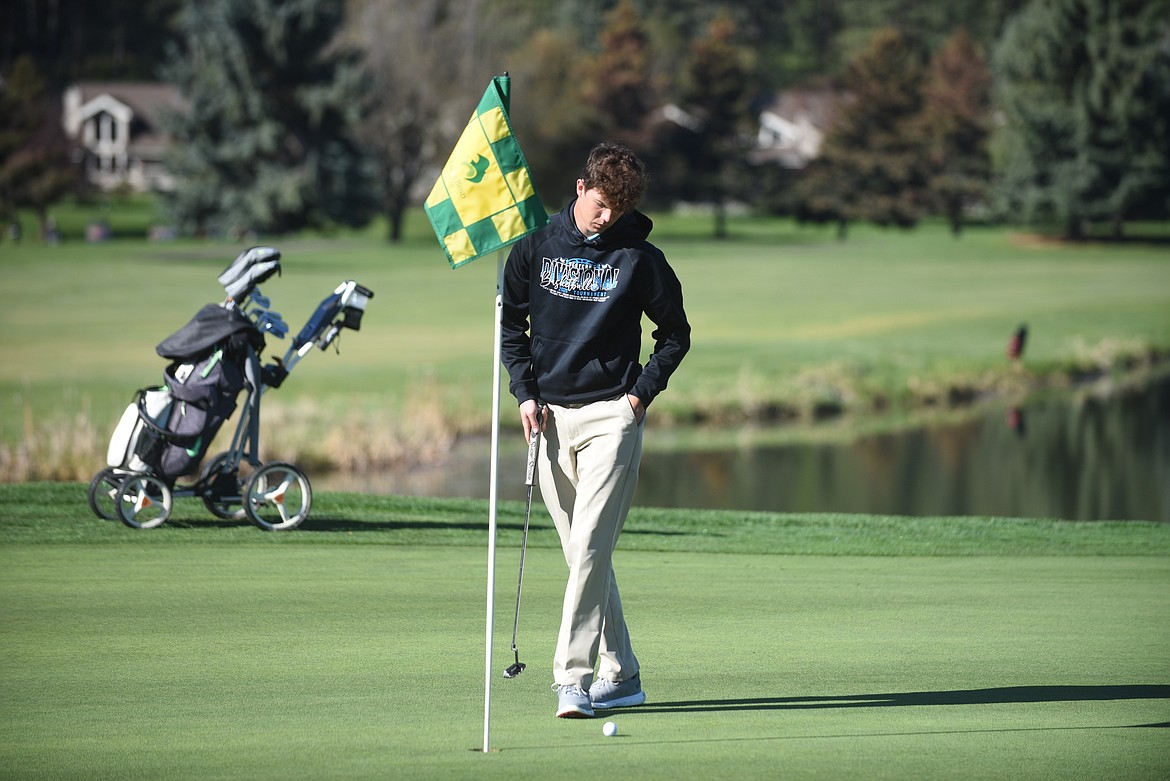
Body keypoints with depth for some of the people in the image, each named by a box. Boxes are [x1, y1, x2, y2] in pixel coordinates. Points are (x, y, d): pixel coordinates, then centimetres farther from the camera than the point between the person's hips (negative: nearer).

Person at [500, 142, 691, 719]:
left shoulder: (640, 259, -1)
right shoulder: (535, 248, 5)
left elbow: (675, 334, 9)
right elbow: (510, 324, 14)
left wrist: (642, 392, -2)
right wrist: (525, 393, 3)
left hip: (612, 416, -3)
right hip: (549, 416, 4)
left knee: (590, 545, -15)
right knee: (582, 556, 7)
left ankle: (573, 677, -17)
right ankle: (620, 674, 16)